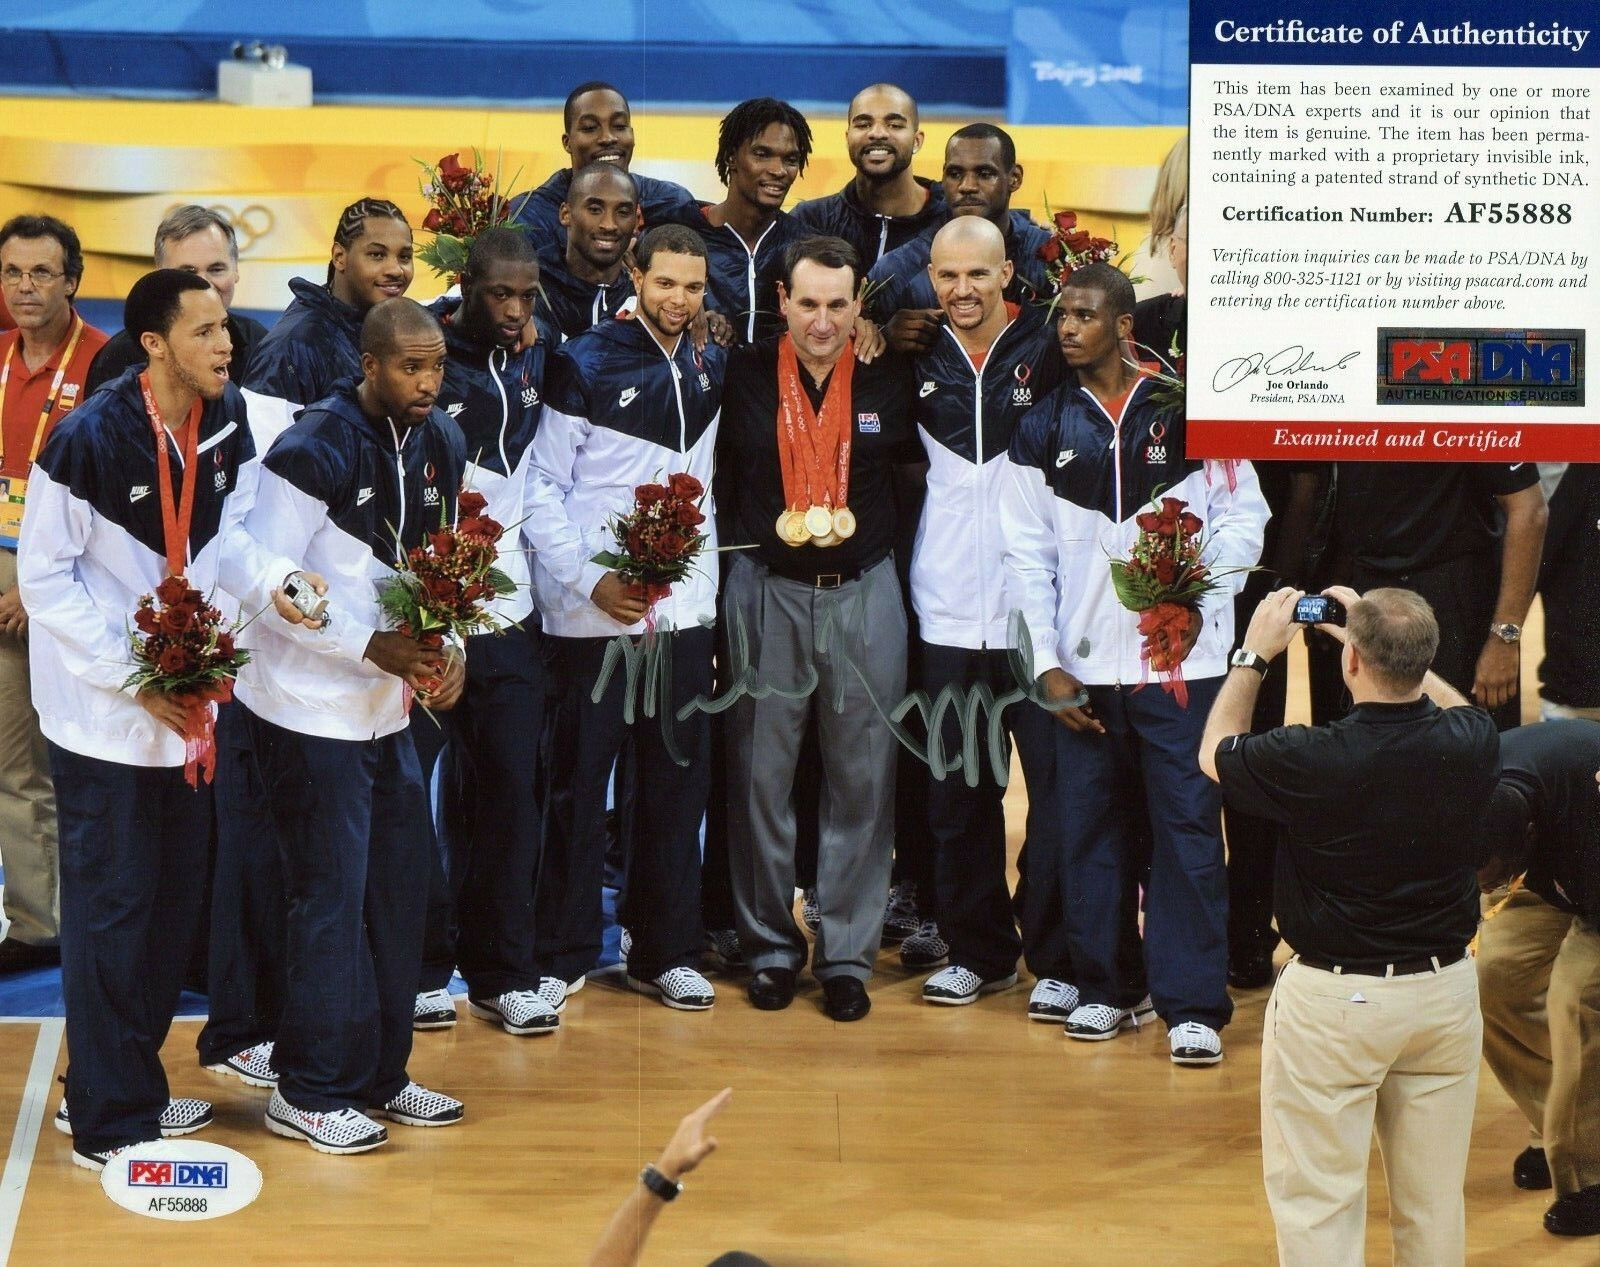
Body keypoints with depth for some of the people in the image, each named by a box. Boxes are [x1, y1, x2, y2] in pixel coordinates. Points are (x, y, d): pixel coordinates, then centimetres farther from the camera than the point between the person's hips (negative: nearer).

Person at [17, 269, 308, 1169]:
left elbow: (227, 533, 3)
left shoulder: (227, 422, -3)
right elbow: (46, 576, -14)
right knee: (111, 910, 0)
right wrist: (131, 676, -18)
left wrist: (270, 579, -19)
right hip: (104, 714, -6)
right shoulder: (91, 438, -20)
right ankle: (107, 1122, 11)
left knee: (175, 902, 15)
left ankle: (129, 1084, 30)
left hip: (189, 704, 7)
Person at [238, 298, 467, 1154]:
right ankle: (309, 1092, 10)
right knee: (331, 893, -3)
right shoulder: (314, 450, -18)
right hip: (309, 708, -7)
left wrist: (448, 650, -4)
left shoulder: (439, 446, 5)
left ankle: (379, 1074, 25)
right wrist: (373, 646, -22)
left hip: (388, 706, 8)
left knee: (399, 883, 11)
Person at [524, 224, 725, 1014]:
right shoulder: (584, 366, -5)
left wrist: (703, 574, 8)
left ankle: (664, 952, 19)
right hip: (592, 614, -5)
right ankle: (561, 955, 12)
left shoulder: (709, 372, 11)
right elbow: (542, 488, -6)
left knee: (675, 782, 9)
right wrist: (590, 580, -15)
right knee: (577, 782, 2)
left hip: (682, 612, 5)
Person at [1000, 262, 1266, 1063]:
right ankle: (1105, 988, 18)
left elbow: (1242, 513, 3)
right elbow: (1027, 554, 8)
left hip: (1182, 659, -3)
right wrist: (1046, 662, 1)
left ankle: (1193, 1005, -1)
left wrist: (1198, 600, -11)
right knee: (1090, 829, 6)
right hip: (1084, 667, 3)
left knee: (1187, 826, -4)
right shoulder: (1043, 430, 8)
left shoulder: (1189, 411, 1)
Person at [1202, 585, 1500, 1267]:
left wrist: (1253, 654, 11)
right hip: (1446, 988, 5)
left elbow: (1214, 751, 0)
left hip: (1335, 1000, -4)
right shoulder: (1470, 744, -11)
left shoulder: (1311, 761, -23)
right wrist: (1385, 637, 21)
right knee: (1435, 1200, 16)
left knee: (1317, 1199, 7)